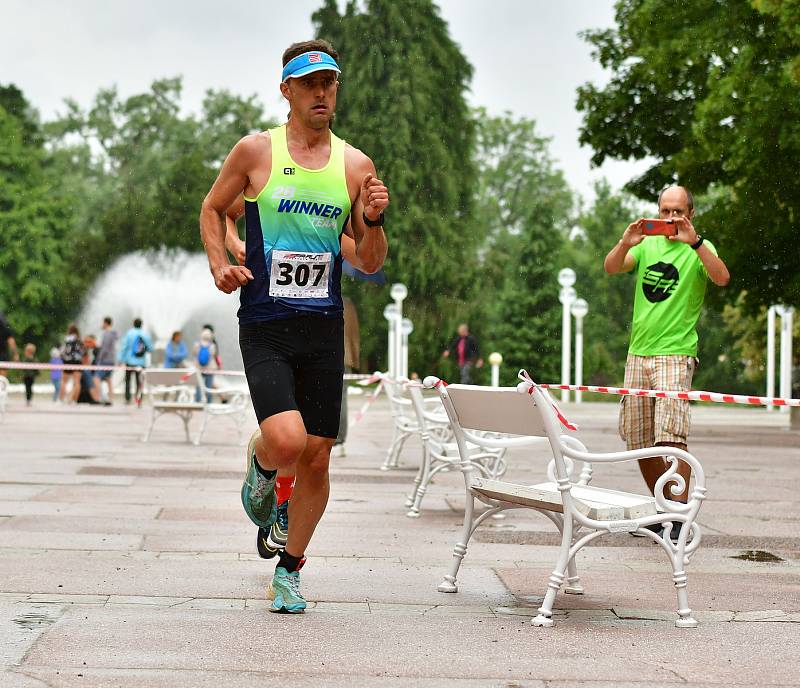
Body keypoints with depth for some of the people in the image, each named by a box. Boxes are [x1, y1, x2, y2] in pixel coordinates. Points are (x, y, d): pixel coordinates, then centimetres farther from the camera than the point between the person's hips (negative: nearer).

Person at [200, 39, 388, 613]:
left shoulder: (356, 166, 7)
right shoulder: (255, 151, 0)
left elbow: (371, 264, 11)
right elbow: (213, 208, 15)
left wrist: (373, 222, -9)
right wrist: (219, 264, -2)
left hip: (323, 329, 3)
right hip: (264, 326, -3)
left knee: (317, 457, 5)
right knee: (287, 439, -21)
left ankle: (289, 569, 25)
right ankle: (260, 466, 17)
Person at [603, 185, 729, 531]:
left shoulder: (699, 248, 1)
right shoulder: (647, 245, 14)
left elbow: (722, 277, -18)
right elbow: (611, 267, -1)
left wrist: (694, 241, -29)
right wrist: (625, 243, -20)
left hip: (675, 353, -5)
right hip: (638, 353, 5)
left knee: (671, 435, -18)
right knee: (639, 443, 8)